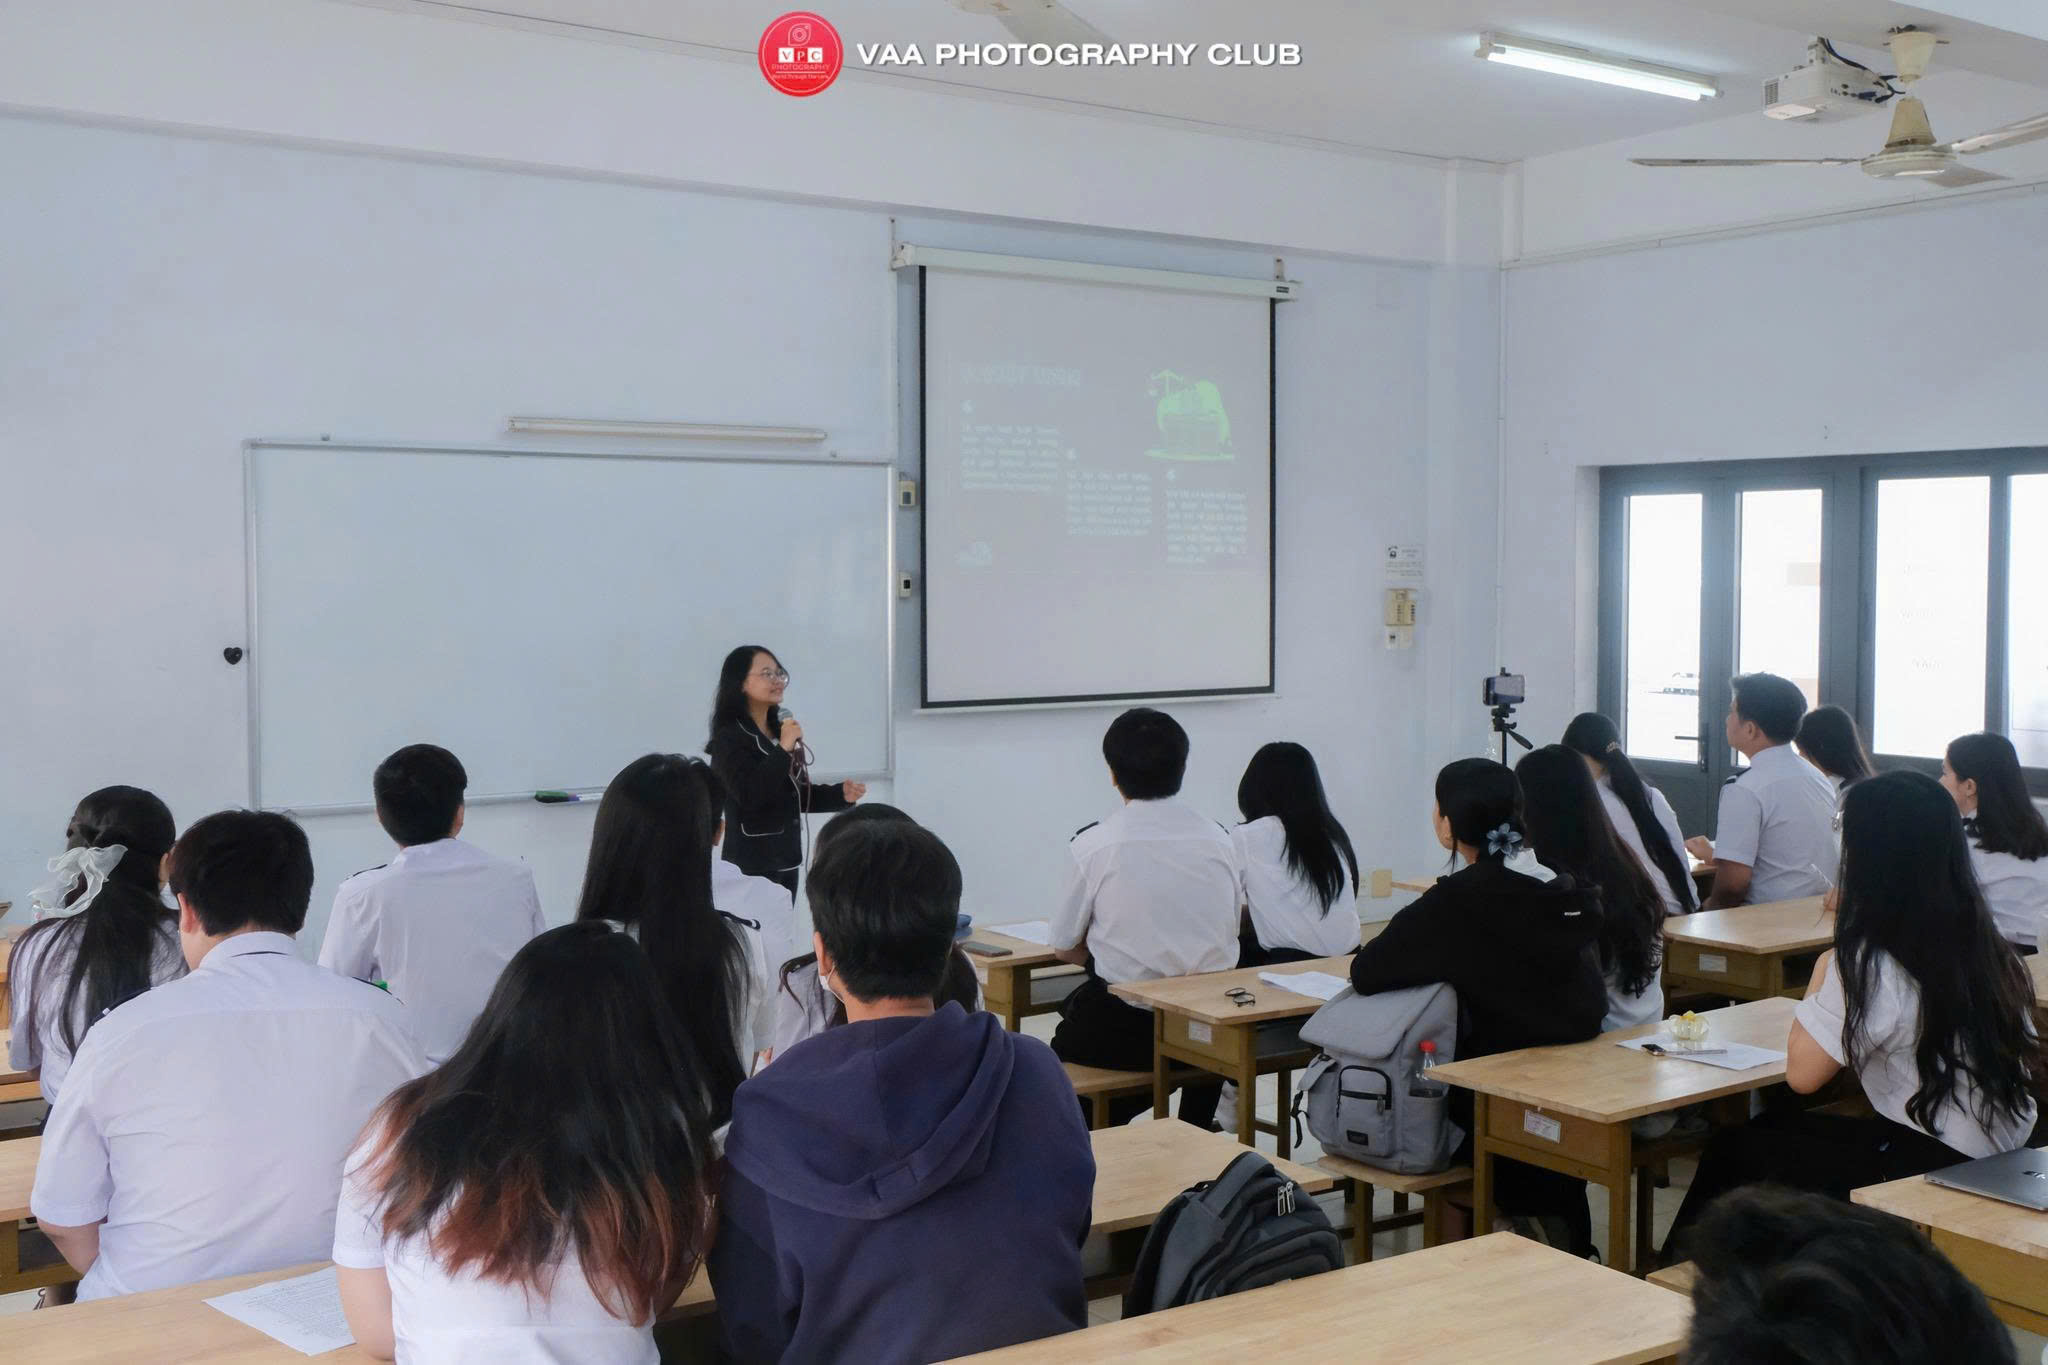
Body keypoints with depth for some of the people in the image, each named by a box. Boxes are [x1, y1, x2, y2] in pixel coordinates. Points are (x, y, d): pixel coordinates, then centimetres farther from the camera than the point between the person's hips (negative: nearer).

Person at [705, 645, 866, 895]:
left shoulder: (780, 732, 13)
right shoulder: (729, 739, -10)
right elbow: (749, 796, -22)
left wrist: (841, 794, 6)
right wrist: (784, 750, -24)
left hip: (786, 858, 8)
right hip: (752, 863, -8)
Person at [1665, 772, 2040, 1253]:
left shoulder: (1870, 963, -20)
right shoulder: (1985, 946, 2)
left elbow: (1802, 1073, -15)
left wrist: (1822, 975, 0)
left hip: (1935, 1168, -8)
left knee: (1735, 1151, 11)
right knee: (1774, 1128, 22)